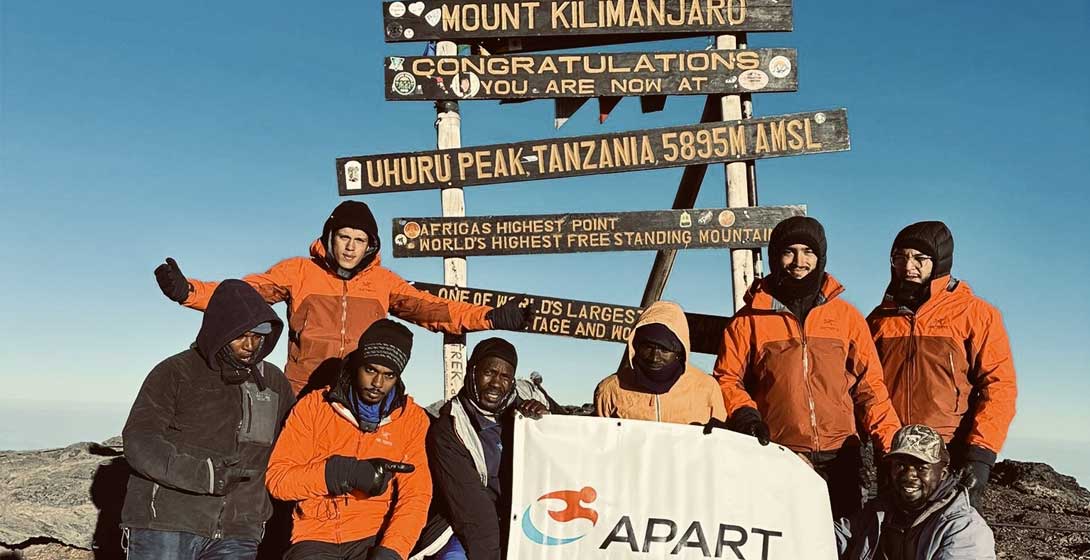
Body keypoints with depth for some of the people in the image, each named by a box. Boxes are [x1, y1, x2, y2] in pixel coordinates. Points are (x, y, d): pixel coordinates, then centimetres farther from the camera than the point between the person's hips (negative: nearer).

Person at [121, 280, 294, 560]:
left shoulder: (274, 382, 12)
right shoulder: (175, 372, -2)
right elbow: (138, 442, -11)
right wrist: (202, 474, -24)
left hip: (235, 537, 3)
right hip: (166, 529, -3)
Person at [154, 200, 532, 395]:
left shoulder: (382, 281, 10)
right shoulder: (299, 271, 6)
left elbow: (428, 308, 2)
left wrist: (490, 317, -10)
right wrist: (188, 291, -19)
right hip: (305, 399, -1)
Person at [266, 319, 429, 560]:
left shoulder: (412, 418, 4)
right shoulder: (313, 406, 3)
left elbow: (415, 495, -2)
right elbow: (277, 478, -2)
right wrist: (347, 473, -15)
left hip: (375, 538, 0)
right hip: (316, 538, 0)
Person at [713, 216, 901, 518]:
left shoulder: (846, 316, 11)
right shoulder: (750, 319, 6)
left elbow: (869, 385, 9)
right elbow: (727, 378, 5)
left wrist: (894, 446, -1)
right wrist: (744, 414, -14)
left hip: (839, 457, 2)